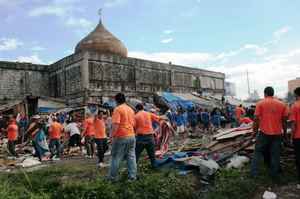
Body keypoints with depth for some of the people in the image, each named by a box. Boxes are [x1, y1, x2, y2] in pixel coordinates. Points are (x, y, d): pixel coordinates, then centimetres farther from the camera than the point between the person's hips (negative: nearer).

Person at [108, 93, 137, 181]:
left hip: (121, 136, -6)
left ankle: (113, 177, 15)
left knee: (116, 157, 5)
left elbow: (116, 124, -18)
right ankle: (132, 176, 13)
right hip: (132, 136, 6)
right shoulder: (130, 109, 13)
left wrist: (113, 135, -12)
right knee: (131, 156, 9)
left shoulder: (118, 109, -9)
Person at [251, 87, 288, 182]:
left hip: (264, 133, -2)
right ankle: (275, 176, 20)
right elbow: (284, 121, 5)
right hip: (277, 134, 2)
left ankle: (254, 173, 8)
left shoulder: (260, 103, -3)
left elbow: (256, 119, -6)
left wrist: (255, 131, 4)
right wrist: (284, 132, 16)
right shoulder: (282, 104, 4)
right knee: (275, 155, 11)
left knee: (258, 152, 10)